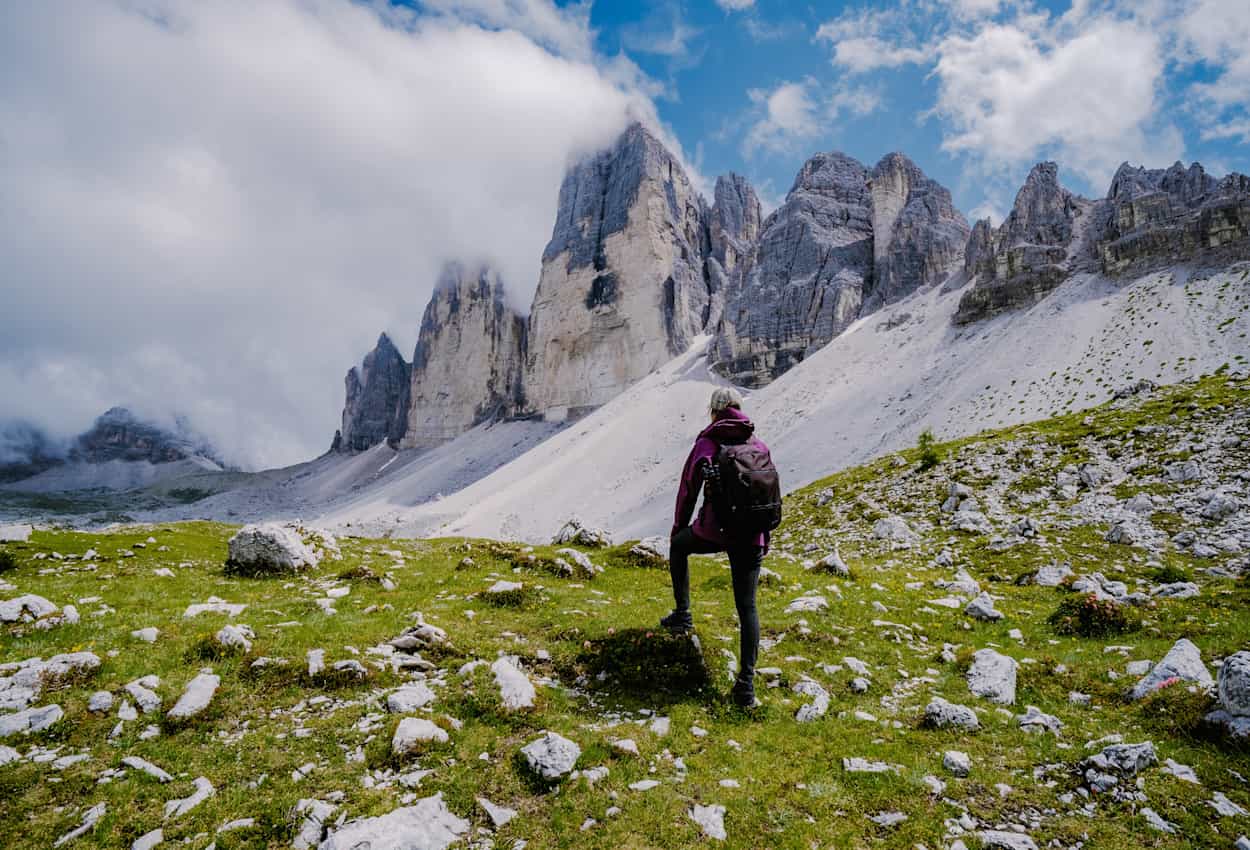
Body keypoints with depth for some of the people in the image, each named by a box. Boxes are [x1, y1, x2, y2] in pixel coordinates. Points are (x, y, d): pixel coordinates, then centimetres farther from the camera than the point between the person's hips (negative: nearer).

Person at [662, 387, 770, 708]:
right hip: (750, 537, 3)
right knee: (747, 606, 9)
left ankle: (682, 614, 29)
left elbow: (688, 490, 4)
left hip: (713, 531, -2)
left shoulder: (706, 443, 1)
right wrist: (765, 538, 24)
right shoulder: (759, 445, 10)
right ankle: (746, 682, 3)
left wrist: (678, 528, 18)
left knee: (678, 547, 31)